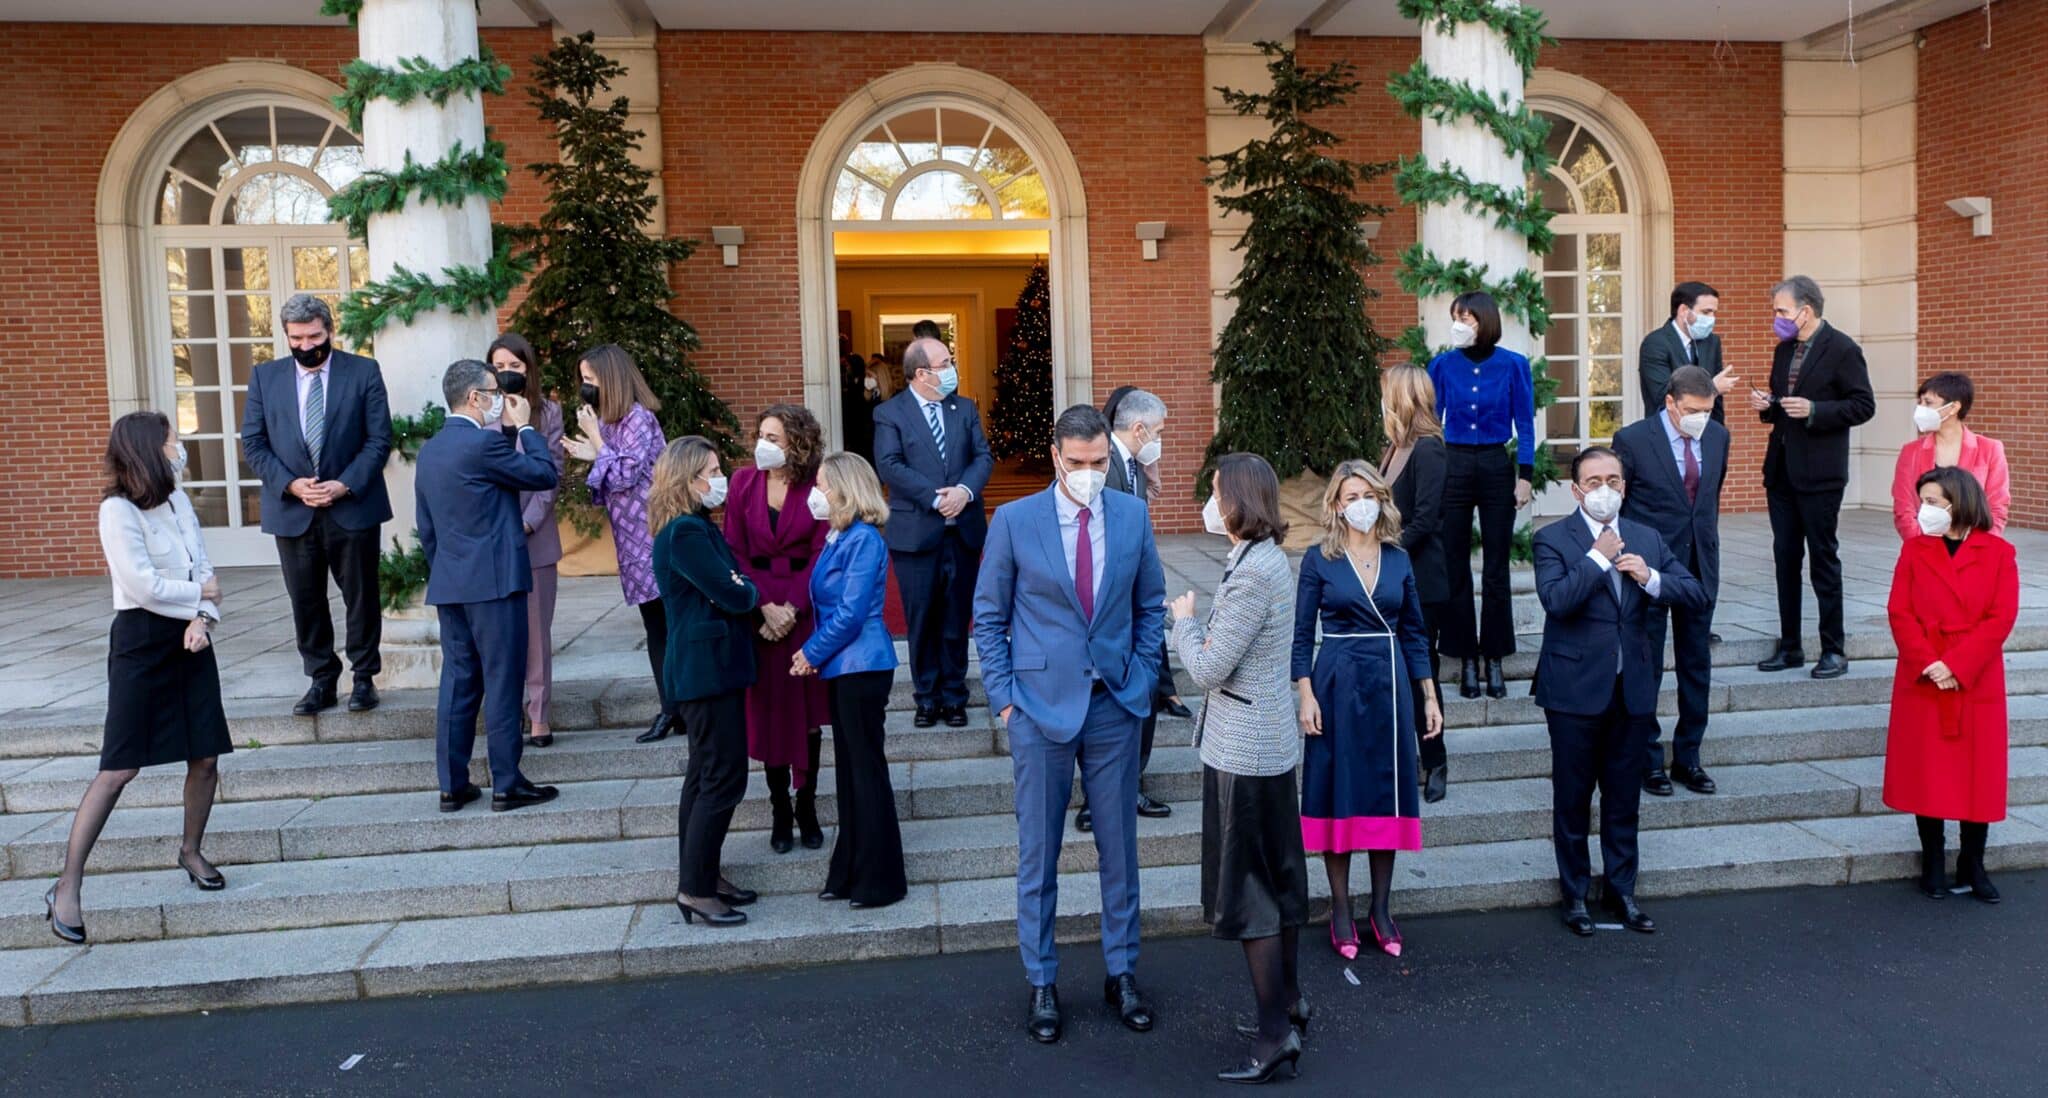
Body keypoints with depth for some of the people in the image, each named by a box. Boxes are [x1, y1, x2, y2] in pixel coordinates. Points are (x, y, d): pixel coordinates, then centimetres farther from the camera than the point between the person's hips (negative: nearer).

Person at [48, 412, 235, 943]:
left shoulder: (178, 500, 8)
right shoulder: (118, 510, -12)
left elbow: (204, 569, 4)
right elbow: (143, 585, -18)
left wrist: (202, 618, -13)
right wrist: (199, 593, -3)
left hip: (190, 640, 6)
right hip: (142, 644, -6)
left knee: (206, 759, 8)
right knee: (119, 769, -5)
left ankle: (191, 851, 30)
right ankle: (68, 886, 6)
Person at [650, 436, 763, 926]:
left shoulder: (698, 527, 14)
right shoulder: (686, 533, -18)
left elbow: (735, 585, 11)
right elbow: (733, 595, -21)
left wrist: (745, 593, -10)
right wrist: (753, 593, -1)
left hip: (709, 668, 10)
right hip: (706, 670, -10)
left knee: (705, 775, 15)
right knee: (723, 778, -6)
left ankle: (702, 877, 25)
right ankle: (694, 891, 2)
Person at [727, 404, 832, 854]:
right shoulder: (743, 483, 1)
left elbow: (821, 555, -6)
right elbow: (735, 552, -2)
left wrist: (792, 608, -14)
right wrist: (764, 606, -11)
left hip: (806, 609, -1)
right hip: (758, 608, 1)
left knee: (807, 708, 6)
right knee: (769, 710, 6)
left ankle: (807, 807, 19)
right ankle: (780, 811, 17)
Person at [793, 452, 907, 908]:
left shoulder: (864, 540, -16)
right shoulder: (839, 538, 11)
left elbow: (851, 613, -19)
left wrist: (812, 653, -10)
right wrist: (812, 652, 2)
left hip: (862, 668, -9)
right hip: (843, 666, 9)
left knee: (866, 769, -1)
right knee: (849, 768, 14)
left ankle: (881, 880, 10)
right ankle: (850, 872, 25)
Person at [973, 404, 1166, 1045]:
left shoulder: (1132, 515, 2)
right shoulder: (1014, 521, -5)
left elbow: (1151, 603, 13)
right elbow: (989, 617, 1)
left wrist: (1141, 678, 5)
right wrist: (1004, 696, -5)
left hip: (1115, 706, 2)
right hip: (1041, 706, -2)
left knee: (1120, 848, 12)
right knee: (1038, 854, 7)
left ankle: (1121, 973, 28)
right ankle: (1042, 984, 22)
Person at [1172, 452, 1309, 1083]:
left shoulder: (1254, 571, -22)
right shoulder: (1266, 558, 9)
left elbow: (1208, 669, -20)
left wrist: (1184, 621, -5)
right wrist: (1203, 630, -1)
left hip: (1243, 752, -10)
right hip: (1269, 744, 10)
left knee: (1248, 894, 0)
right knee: (1279, 879, 20)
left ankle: (1276, 1037, 8)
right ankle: (1290, 1000, 34)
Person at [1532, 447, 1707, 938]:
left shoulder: (1646, 539, 8)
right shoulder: (1553, 539, -6)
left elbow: (1696, 594, 2)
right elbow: (1556, 600, -22)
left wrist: (1651, 578, -15)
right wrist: (1598, 557, -18)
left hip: (1631, 689, 4)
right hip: (1575, 689, -4)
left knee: (1624, 798, 14)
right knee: (1572, 799, 7)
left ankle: (1622, 891, 28)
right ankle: (1575, 894, 22)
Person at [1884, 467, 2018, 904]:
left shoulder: (1998, 553, 0)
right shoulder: (1915, 548, 5)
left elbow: (2001, 618, -8)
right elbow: (1899, 612, -2)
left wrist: (1956, 666, -16)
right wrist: (1928, 663, -15)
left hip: (1977, 686, -1)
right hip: (1922, 685, 1)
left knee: (1978, 774, 6)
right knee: (1926, 774, 5)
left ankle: (1973, 866, 19)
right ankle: (1932, 864, 18)